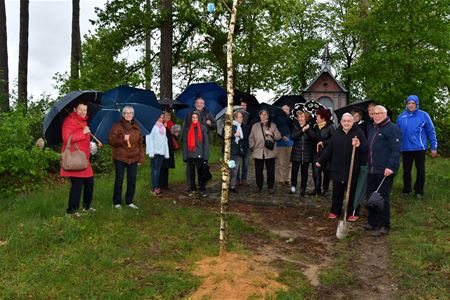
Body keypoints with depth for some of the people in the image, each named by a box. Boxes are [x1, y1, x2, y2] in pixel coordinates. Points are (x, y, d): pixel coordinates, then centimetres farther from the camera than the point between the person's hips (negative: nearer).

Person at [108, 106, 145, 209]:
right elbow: (110, 140, -8)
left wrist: (141, 158, 6)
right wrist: (122, 139, -21)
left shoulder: (136, 127, 11)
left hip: (133, 159, 4)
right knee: (119, 180, 2)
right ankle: (117, 202, 14)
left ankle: (129, 201, 20)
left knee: (132, 181, 7)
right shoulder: (117, 126, -1)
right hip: (120, 158, -4)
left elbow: (140, 143, 12)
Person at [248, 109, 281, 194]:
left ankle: (270, 187, 12)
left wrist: (272, 134, -13)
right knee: (258, 171, 5)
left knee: (270, 171, 2)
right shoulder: (255, 126, 11)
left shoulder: (273, 125, 9)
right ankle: (259, 186, 19)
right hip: (258, 152, 1)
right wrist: (252, 147, 3)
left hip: (270, 152, -1)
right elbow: (251, 138, 12)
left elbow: (279, 136, 4)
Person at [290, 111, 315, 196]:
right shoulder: (295, 126, 3)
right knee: (294, 170, 0)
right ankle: (293, 185, 24)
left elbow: (313, 137, -12)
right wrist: (302, 130, -19)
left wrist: (308, 129, -23)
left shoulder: (309, 127, 3)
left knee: (304, 171, 4)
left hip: (306, 153, 0)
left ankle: (303, 189, 13)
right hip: (296, 153, 0)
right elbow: (293, 136, -13)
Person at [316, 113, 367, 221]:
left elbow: (365, 148, -8)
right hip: (337, 168, 3)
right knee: (337, 191, 12)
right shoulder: (337, 133, 6)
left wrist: (359, 145, -29)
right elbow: (329, 149, 9)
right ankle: (335, 211, 25)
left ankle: (353, 213, 20)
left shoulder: (358, 132, -4)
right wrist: (320, 160, 10)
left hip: (352, 169, -3)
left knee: (352, 192, 7)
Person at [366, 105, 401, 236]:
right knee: (370, 197, 13)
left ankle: (384, 226, 8)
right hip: (372, 170, 8)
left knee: (382, 198, -3)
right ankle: (372, 222, 27)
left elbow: (396, 150, -17)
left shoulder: (392, 129, -9)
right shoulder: (372, 129, 18)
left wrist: (390, 166, -23)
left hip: (385, 171, -8)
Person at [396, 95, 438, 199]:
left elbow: (431, 132, -1)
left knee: (420, 171, 6)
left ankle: (419, 191, 19)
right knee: (406, 171, 11)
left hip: (419, 148, -2)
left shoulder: (423, 115, -4)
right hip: (405, 149, 2)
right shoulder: (401, 117, 2)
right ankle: (406, 190, 24)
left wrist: (433, 147, -3)